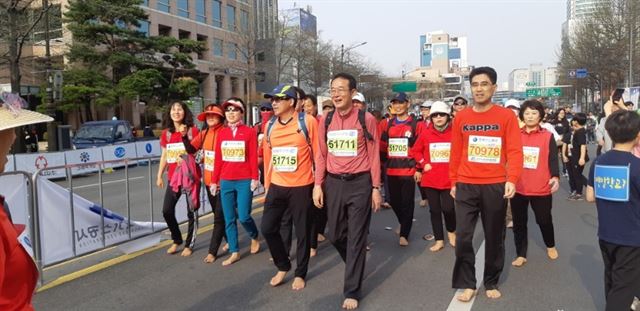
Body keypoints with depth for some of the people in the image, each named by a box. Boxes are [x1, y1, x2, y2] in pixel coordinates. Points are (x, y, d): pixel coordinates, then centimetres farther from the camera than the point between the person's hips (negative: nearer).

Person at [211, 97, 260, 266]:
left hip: (244, 181, -4)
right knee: (229, 219, 7)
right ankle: (234, 252, 20)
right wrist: (214, 181, 7)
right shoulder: (221, 133, 7)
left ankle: (254, 237, 28)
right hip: (225, 182, 4)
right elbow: (217, 159, 7)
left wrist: (254, 178, -9)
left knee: (244, 216, -4)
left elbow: (253, 157, -6)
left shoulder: (249, 132, -4)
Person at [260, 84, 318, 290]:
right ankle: (283, 266, 29)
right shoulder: (270, 125, 7)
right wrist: (267, 185, 14)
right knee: (268, 228, 6)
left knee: (302, 232, 7)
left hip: (301, 187, -5)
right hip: (276, 187, 5)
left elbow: (318, 153, -5)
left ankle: (300, 274, 26)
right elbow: (268, 156, 12)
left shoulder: (307, 121, -8)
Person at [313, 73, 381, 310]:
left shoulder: (366, 119, -5)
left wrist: (375, 188, -5)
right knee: (335, 235, 13)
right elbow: (321, 155, 8)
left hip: (359, 183, -4)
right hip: (334, 183, 4)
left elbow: (373, 156, -3)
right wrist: (318, 184, 2)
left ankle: (352, 292, 13)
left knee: (356, 238, 1)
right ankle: (356, 267, 43)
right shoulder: (325, 121, 5)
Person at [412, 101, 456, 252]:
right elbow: (416, 151, 13)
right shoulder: (425, 134, 1)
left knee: (448, 208, -8)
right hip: (430, 179, 2)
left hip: (449, 179, -2)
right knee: (434, 210, 9)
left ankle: (451, 231, 25)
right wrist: (423, 164, 2)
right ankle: (439, 240, 22)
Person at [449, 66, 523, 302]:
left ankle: (491, 283, 29)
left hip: (495, 186, -1)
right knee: (463, 237, 0)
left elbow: (515, 151, -7)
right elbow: (456, 153, 9)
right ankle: (467, 284, 17)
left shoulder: (506, 116, -2)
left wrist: (512, 179, -20)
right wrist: (453, 182, 10)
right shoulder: (461, 117, 5)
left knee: (494, 238, 11)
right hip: (466, 186, 2)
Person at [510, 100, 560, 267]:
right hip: (518, 188, 1)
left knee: (544, 220, 14)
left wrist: (555, 177, -20)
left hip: (541, 188, -1)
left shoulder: (548, 136, -1)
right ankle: (521, 255, 21)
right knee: (519, 223, 9)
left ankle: (551, 246, 41)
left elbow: (553, 159, -4)